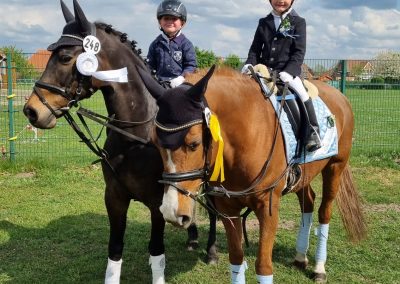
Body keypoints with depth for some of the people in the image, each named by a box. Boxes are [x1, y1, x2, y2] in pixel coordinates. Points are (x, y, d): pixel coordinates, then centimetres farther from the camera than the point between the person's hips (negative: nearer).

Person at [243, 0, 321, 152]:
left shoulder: (298, 22, 2)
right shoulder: (264, 23, 12)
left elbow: (299, 52, -5)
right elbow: (255, 49, 14)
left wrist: (288, 72, -21)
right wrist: (249, 64, -8)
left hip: (288, 72, -4)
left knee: (302, 95, -26)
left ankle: (313, 133, -18)